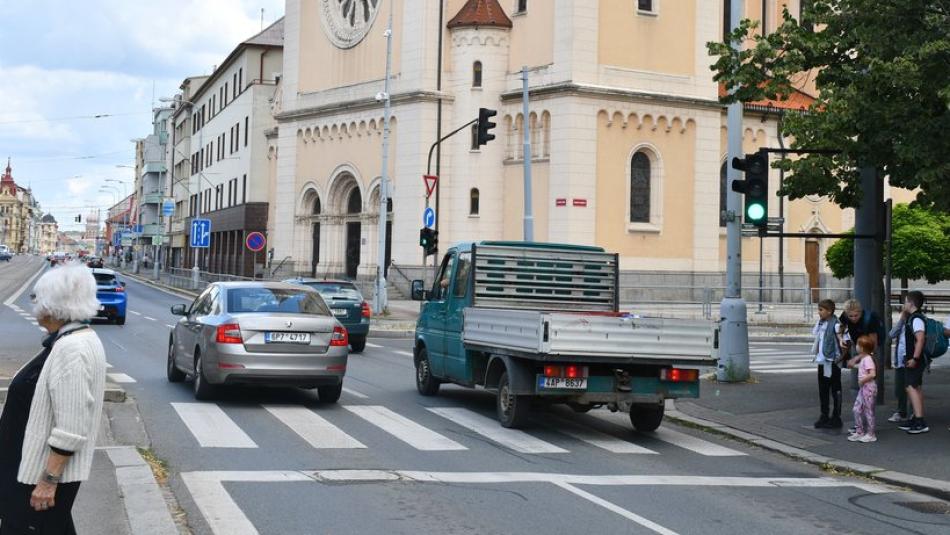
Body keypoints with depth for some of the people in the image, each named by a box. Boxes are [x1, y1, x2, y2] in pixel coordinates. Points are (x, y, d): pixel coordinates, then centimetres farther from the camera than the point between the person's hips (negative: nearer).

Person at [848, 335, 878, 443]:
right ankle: (859, 432, 18)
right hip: (863, 388, 10)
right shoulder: (862, 358, 11)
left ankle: (871, 434, 7)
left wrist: (862, 380, -19)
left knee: (868, 411, -1)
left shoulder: (867, 359, -18)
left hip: (868, 387, -10)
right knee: (857, 409, 11)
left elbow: (872, 374, -26)